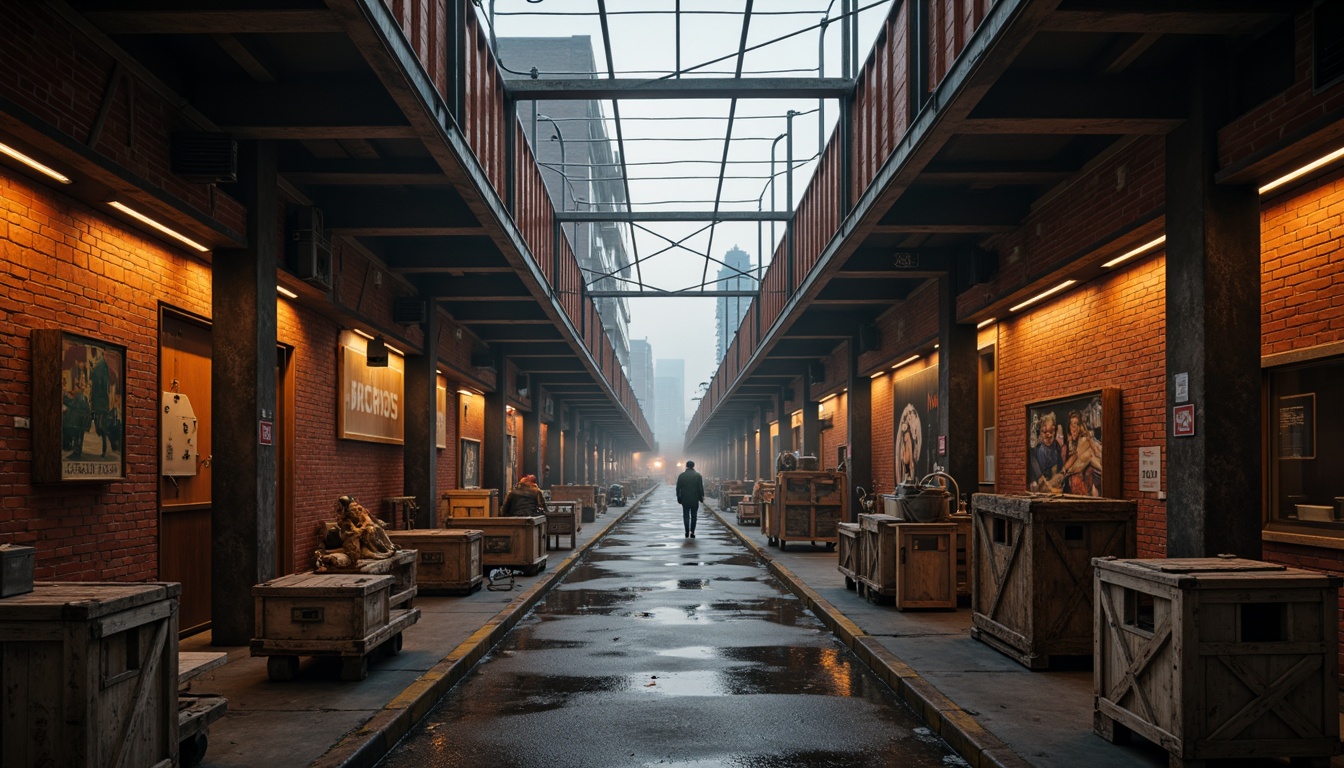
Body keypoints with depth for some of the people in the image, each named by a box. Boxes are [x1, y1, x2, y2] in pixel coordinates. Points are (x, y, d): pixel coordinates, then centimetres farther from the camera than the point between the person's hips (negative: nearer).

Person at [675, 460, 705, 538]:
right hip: (695, 499, 0)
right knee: (694, 516, 8)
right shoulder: (698, 475, -3)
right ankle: (692, 532, 0)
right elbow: (701, 488, -3)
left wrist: (679, 498, 7)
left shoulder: (681, 475, 1)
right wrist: (701, 497, 5)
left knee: (686, 515, 6)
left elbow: (678, 488, 2)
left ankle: (687, 532, -4)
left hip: (685, 499, 0)